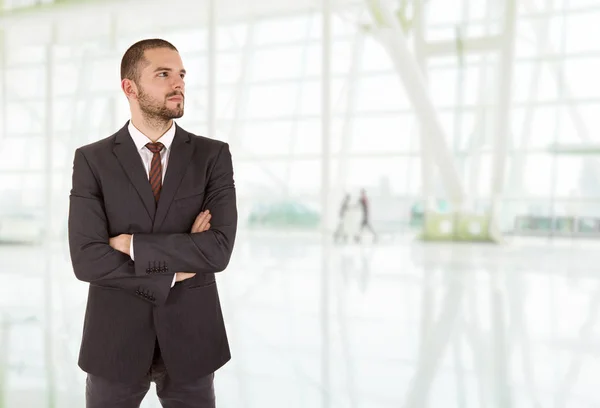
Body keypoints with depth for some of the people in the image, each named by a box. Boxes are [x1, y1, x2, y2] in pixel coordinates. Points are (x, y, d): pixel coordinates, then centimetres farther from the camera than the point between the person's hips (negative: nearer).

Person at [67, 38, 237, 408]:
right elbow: (88, 259, -13)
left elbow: (219, 250, -15)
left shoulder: (213, 156, -3)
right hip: (115, 340, 0)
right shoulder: (92, 160, -3)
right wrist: (175, 270, -13)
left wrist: (133, 245, -15)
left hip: (190, 339, 1)